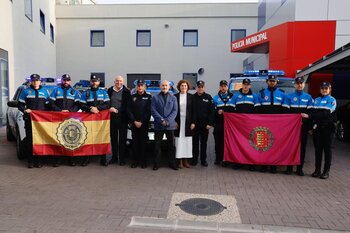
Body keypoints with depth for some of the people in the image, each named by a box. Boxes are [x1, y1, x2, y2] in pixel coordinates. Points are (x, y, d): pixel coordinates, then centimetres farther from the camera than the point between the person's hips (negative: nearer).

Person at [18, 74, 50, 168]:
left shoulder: (45, 91, 13)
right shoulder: (26, 91, 10)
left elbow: (48, 106, 11)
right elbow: (20, 105, 9)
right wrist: (24, 110, -11)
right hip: (29, 119, 0)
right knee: (29, 139, 0)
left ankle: (39, 160, 6)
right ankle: (30, 161, 6)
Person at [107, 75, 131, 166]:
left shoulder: (126, 91, -1)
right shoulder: (110, 90, 8)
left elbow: (127, 105, -7)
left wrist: (117, 110, -17)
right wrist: (110, 108, -5)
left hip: (122, 118, -3)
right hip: (112, 117, 3)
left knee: (122, 138, 3)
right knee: (113, 138, 10)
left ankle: (122, 158, 11)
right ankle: (114, 157, 22)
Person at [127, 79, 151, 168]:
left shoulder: (148, 97, 3)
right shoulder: (133, 97, 9)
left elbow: (149, 111, -4)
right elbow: (129, 110, 4)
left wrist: (141, 122, -10)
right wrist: (134, 121, -6)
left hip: (144, 124, -2)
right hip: (134, 123, 2)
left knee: (143, 142, 0)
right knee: (135, 142, 4)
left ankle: (143, 161, 10)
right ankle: (135, 161, 13)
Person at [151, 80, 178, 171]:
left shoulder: (173, 98, 9)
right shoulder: (155, 98, 6)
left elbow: (175, 111, 0)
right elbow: (153, 110, -2)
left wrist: (168, 120, -13)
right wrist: (161, 120, -13)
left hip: (170, 125, 1)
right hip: (158, 125, -1)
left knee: (171, 145, 7)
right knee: (157, 145, 4)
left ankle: (172, 163, 18)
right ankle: (156, 163, 14)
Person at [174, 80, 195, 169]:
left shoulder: (191, 97, 4)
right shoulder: (175, 96, 3)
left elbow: (193, 110, 2)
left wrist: (193, 122, -4)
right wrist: (174, 121, -5)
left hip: (188, 121, 1)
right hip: (178, 121, -1)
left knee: (187, 141, 4)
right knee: (179, 141, 0)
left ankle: (185, 160, 14)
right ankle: (180, 161, 7)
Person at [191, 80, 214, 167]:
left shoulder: (208, 97, 2)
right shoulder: (192, 97, 3)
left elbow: (211, 111, -1)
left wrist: (210, 123, -8)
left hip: (205, 124, 0)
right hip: (195, 124, 0)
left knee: (204, 142, 8)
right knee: (195, 142, 7)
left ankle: (203, 160, 18)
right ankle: (194, 159, 17)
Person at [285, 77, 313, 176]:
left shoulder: (308, 97, 7)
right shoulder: (289, 96, 4)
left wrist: (310, 126, -4)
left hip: (303, 126, 1)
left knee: (302, 146, 5)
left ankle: (300, 168, 15)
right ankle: (289, 167, 11)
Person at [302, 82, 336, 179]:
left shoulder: (332, 100, -3)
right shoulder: (316, 100, 14)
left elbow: (325, 114, -16)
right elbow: (313, 112, 12)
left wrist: (309, 116, -20)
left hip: (328, 128, -4)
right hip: (317, 127, 4)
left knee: (327, 149, 3)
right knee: (318, 149, 7)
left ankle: (326, 171, 9)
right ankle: (317, 170, 14)